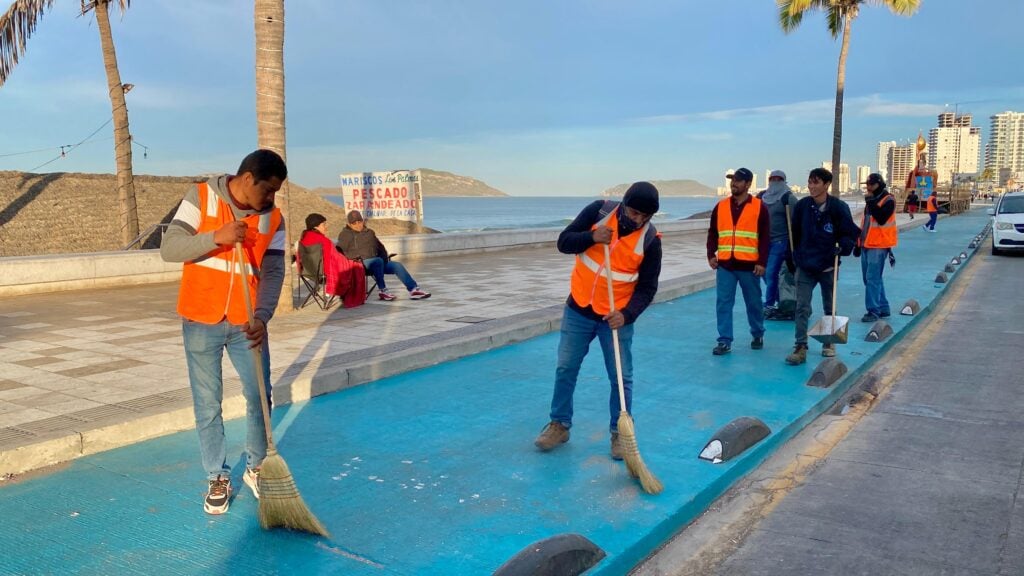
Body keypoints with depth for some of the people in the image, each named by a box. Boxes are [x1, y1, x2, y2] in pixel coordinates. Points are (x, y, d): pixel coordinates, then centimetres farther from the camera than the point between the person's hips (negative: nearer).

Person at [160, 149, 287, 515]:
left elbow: (273, 273, -7)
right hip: (201, 322, -2)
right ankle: (218, 478, 22)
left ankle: (255, 468, 28)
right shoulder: (201, 197, -8)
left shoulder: (273, 219, -2)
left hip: (246, 324, 2)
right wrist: (217, 237, -28)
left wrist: (261, 318, -23)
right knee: (207, 405, 6)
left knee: (260, 397, 7)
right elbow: (169, 248, -13)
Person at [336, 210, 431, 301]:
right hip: (360, 263, -6)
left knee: (397, 265, -14)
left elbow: (380, 247, 28)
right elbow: (340, 251, -8)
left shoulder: (369, 232, 24)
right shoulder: (345, 234, 6)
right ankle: (382, 290, -29)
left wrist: (385, 258, 8)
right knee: (378, 261, -36)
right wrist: (356, 258, -21)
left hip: (377, 263, 6)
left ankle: (414, 289, -19)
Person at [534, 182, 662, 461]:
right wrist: (591, 237, -24)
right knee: (565, 369, 10)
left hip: (616, 317, -1)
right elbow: (563, 242, -6)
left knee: (621, 377, 4)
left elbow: (647, 287, -9)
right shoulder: (599, 210, -9)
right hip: (578, 310, 2)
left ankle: (619, 433, 20)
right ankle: (559, 425, 26)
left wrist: (627, 314, -24)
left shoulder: (650, 240, -12)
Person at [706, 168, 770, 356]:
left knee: (753, 303, 11)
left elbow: (765, 237, -3)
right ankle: (724, 341, 3)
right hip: (725, 265, 2)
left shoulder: (759, 207, -1)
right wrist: (711, 254, 1)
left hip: (749, 265, -2)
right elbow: (712, 233, 13)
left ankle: (758, 335, 30)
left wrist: (762, 262, -9)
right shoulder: (720, 206, 8)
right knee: (723, 303, -1)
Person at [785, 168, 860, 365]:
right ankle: (800, 347, -4)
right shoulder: (802, 206, -2)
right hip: (805, 266, 1)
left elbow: (851, 232, -1)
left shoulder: (838, 207, -10)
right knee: (802, 307, -6)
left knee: (829, 307, 15)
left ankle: (829, 343, 31)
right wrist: (793, 258, 10)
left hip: (828, 267, -1)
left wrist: (843, 248, -18)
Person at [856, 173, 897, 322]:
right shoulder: (870, 200, 17)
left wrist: (871, 202, -21)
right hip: (866, 245, 9)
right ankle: (883, 308, 22)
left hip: (879, 246, -9)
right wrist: (858, 243, 22)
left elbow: (881, 218, -24)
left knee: (872, 278, -12)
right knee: (870, 278, 12)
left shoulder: (888, 200, -8)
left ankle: (873, 311, -9)